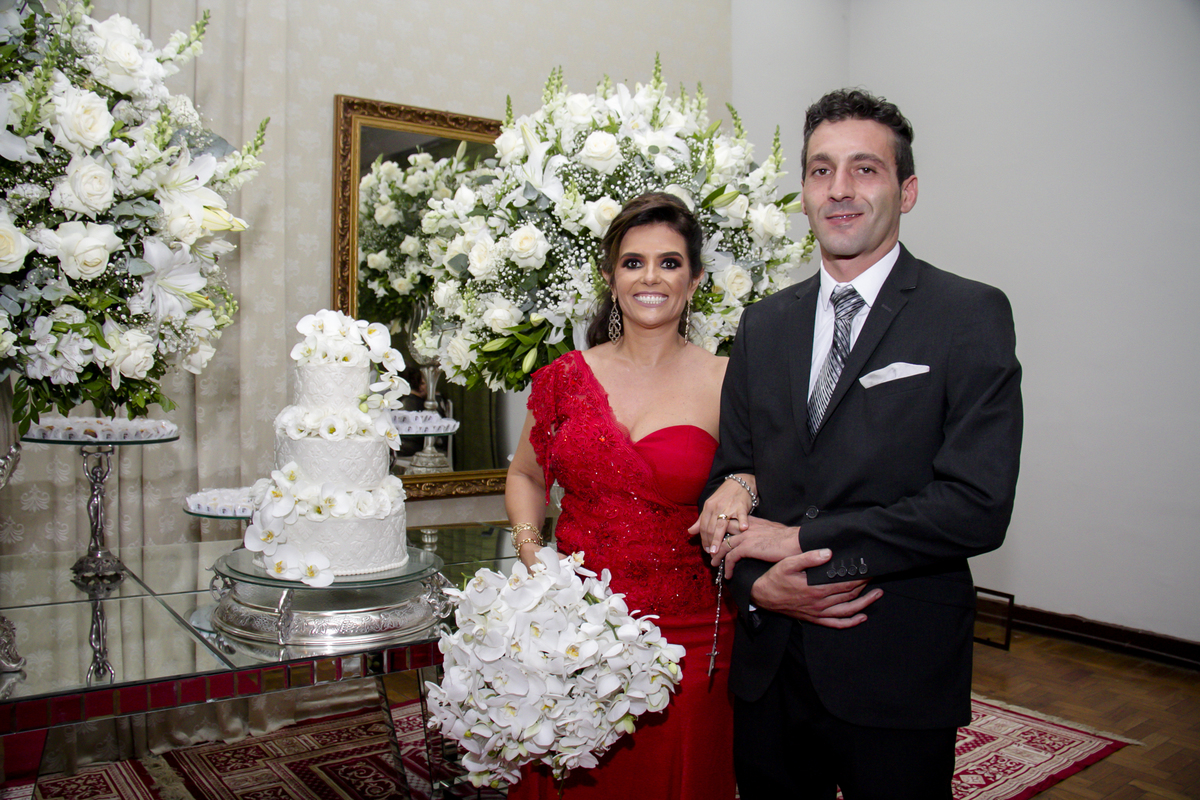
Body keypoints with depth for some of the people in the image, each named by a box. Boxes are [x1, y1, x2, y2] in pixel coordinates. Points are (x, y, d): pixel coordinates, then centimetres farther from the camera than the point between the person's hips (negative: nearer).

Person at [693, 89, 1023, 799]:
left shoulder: (972, 315, -7)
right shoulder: (764, 324, 7)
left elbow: (977, 506, -16)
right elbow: (729, 473, 9)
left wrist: (802, 541, -16)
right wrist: (756, 581, -10)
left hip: (900, 674, -3)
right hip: (769, 667, 4)